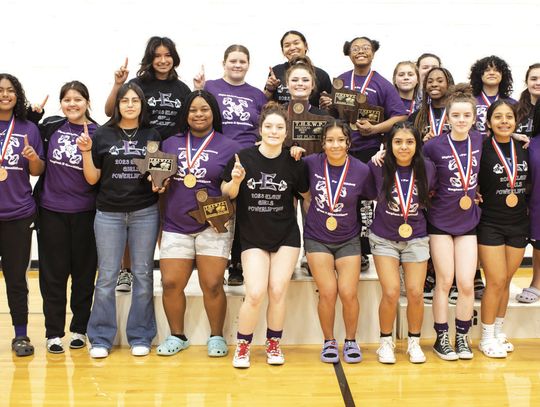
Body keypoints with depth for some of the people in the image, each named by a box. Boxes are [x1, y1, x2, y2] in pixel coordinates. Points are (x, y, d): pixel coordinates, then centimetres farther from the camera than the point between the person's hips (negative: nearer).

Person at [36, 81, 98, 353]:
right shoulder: (50, 126, 3)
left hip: (84, 212, -1)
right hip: (51, 210, 1)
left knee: (84, 272, 8)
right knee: (52, 274, 6)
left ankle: (79, 329, 22)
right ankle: (53, 333, 15)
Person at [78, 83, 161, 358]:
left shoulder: (152, 135, 6)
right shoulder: (102, 135, 3)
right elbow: (92, 179, 3)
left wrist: (159, 183, -10)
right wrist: (86, 151, -10)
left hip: (145, 213, 1)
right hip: (109, 214, 0)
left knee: (142, 274, 5)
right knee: (106, 276, 2)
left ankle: (140, 336, 15)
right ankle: (101, 338, 12)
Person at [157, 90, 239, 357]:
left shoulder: (228, 147, 2)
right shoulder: (170, 144, 11)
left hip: (214, 227, -3)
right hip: (176, 226, 3)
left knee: (212, 285, -3)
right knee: (171, 284, 1)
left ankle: (216, 336, 16)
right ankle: (177, 336, 19)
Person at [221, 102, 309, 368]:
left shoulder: (294, 163, -4)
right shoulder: (244, 158, -8)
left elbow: (306, 196, 8)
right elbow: (226, 194, 0)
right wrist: (236, 181, -19)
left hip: (286, 237, 1)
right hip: (253, 238, -1)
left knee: (278, 291, 1)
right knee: (255, 293, -11)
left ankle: (274, 344, 23)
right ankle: (242, 345, 12)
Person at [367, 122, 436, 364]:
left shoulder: (427, 168, -7)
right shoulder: (378, 168, -13)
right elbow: (371, 194, 2)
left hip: (416, 238, 2)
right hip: (384, 238, -1)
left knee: (415, 293, -1)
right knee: (391, 292, -9)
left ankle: (414, 342, 22)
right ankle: (385, 341, 15)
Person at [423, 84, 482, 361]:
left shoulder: (479, 141, -2)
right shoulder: (434, 146, -14)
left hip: (468, 221, 3)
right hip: (440, 221, -3)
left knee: (466, 283, 2)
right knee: (445, 281, 1)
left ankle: (462, 337, 19)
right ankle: (441, 338, 15)